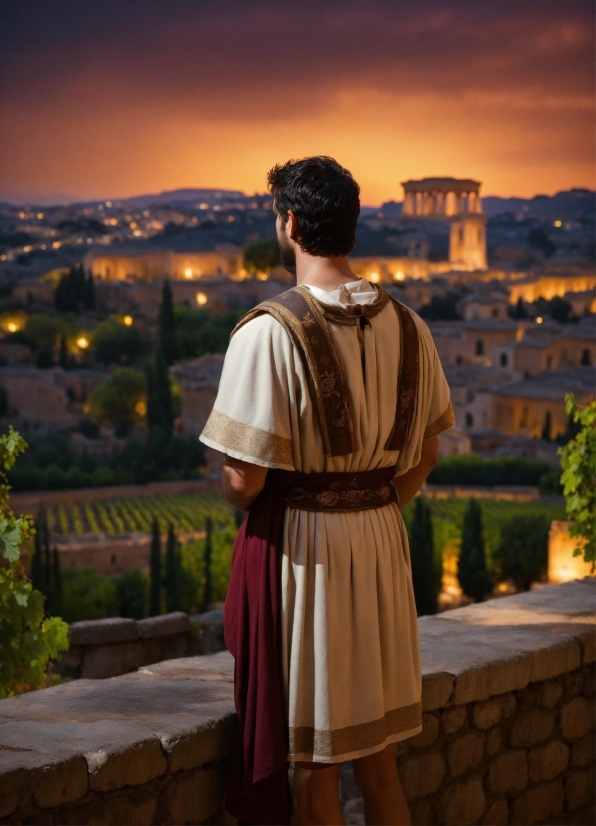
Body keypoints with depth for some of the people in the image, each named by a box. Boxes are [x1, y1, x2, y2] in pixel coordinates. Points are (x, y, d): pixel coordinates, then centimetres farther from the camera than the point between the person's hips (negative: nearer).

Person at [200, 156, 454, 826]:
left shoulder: (271, 332, -17)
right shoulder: (406, 328, 2)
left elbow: (244, 480, -17)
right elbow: (425, 455, 9)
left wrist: (230, 493, 5)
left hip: (297, 548, -5)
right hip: (382, 541, 6)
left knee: (313, 768, 7)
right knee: (377, 759, 17)